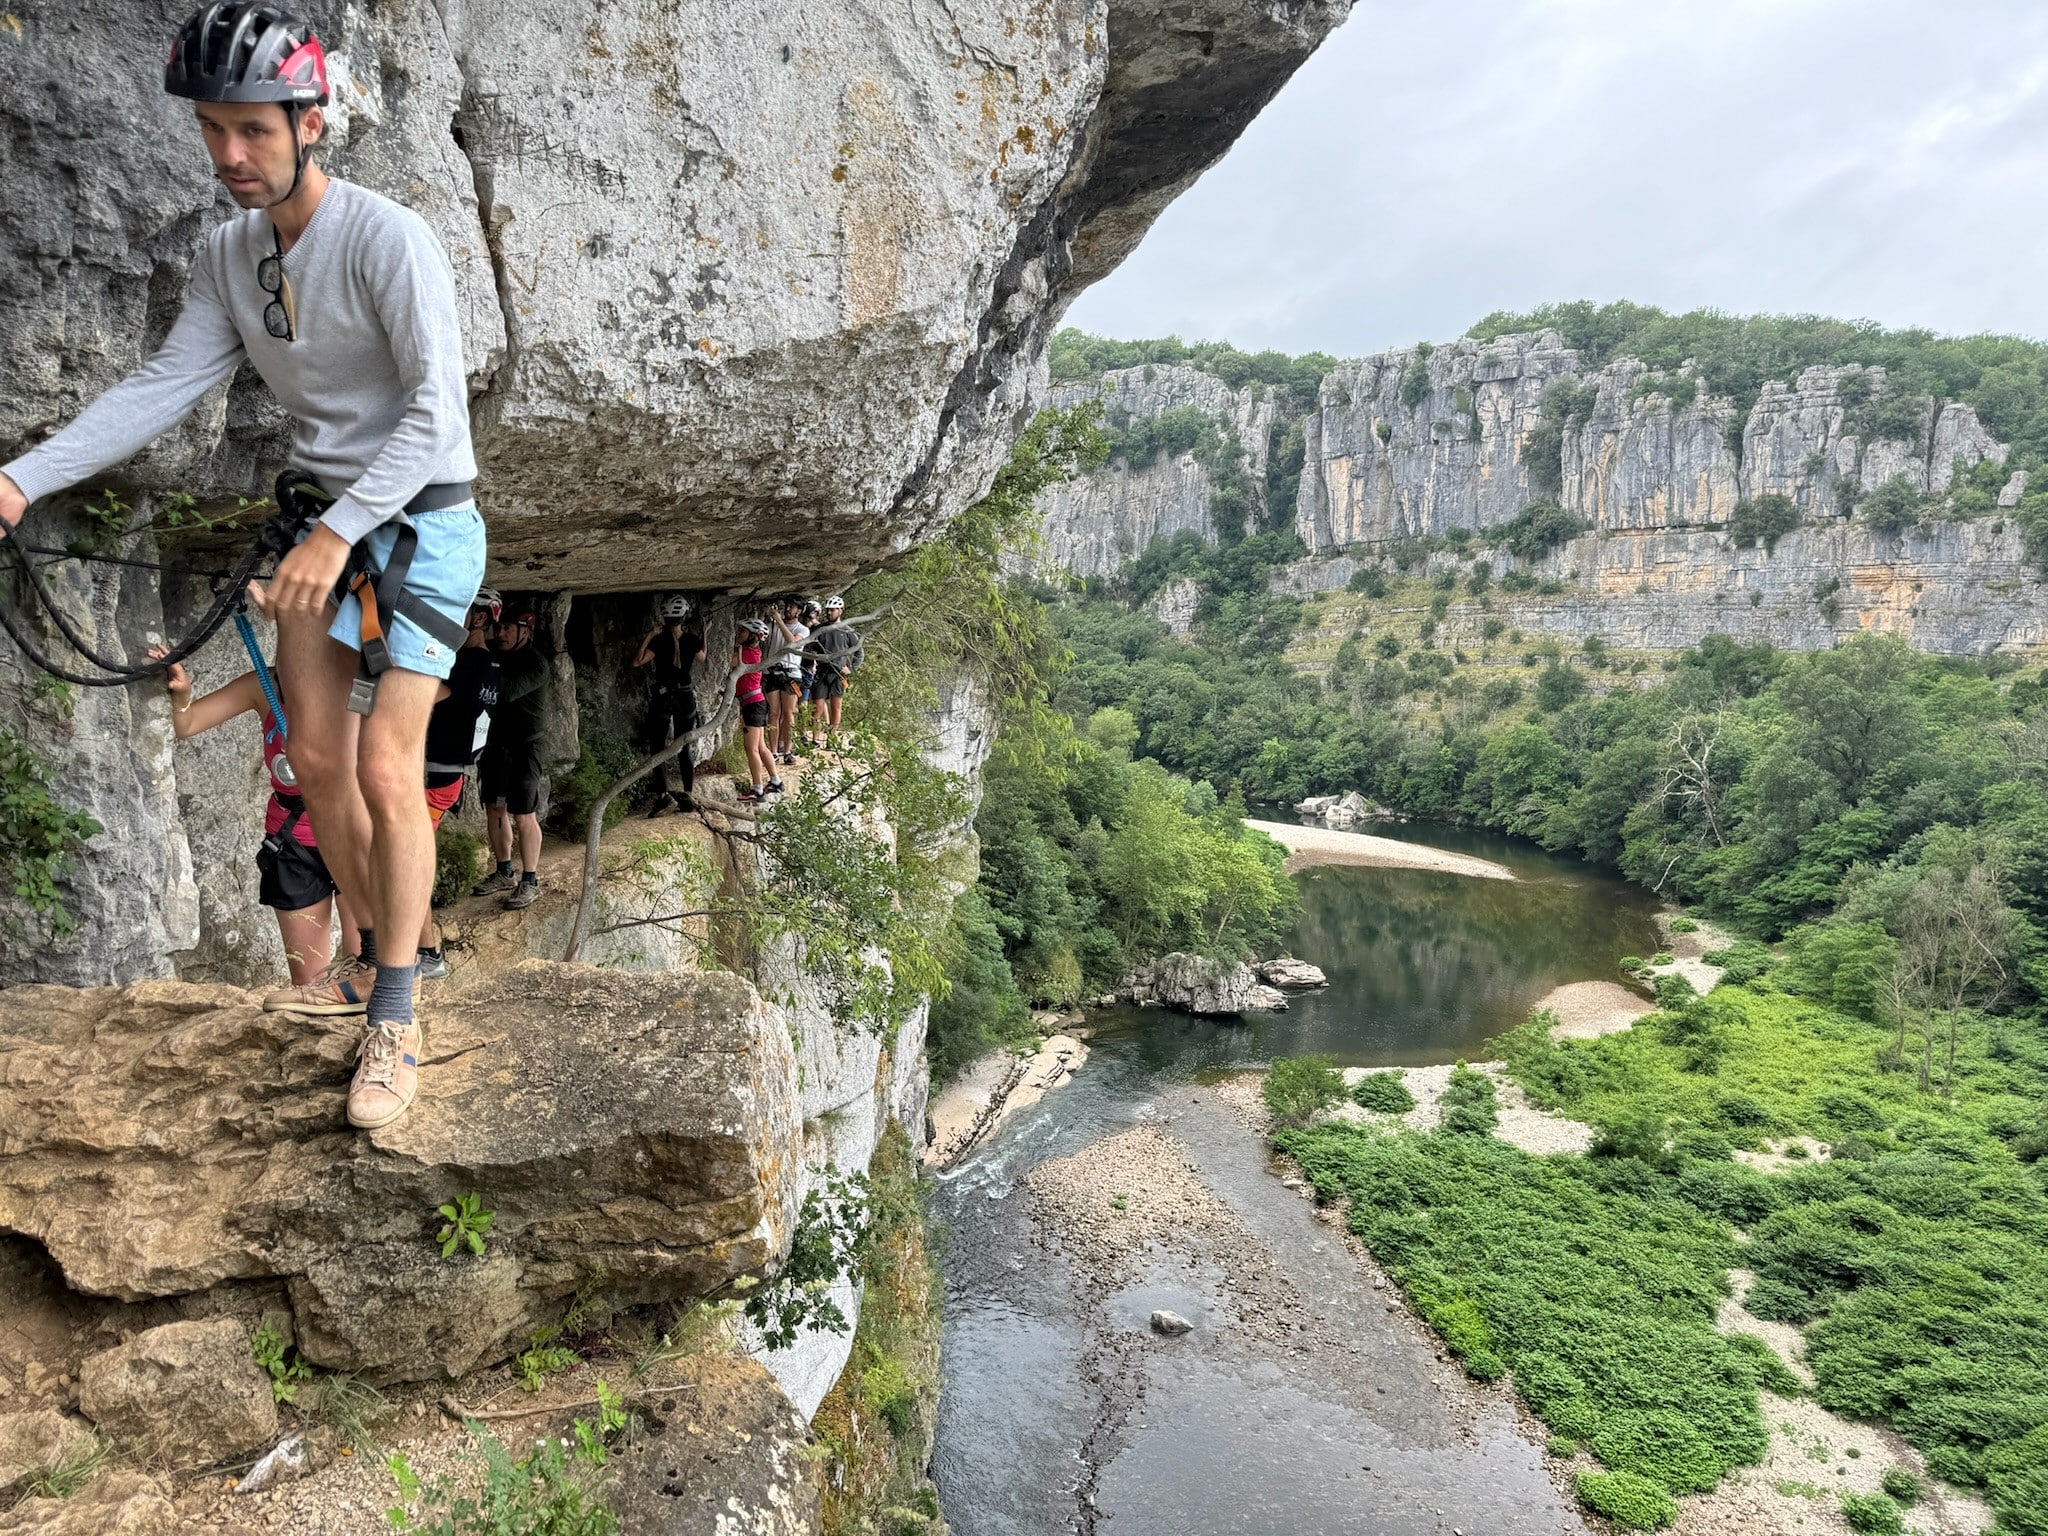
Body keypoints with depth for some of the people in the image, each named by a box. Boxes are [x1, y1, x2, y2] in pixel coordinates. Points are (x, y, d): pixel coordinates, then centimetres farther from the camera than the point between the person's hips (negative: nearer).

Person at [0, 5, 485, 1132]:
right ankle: (369, 949, 27)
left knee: (386, 767, -13)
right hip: (322, 519, 7)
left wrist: (339, 533, -32)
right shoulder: (228, 256, 3)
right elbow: (164, 385, -1)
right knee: (316, 758, 7)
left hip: (421, 522, -7)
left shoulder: (389, 239, -18)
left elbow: (436, 409, -25)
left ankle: (394, 1020, -2)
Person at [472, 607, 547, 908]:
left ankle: (530, 882, 3)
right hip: (497, 742, 7)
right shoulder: (497, 658, 10)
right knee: (496, 808, 12)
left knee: (523, 815, -5)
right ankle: (504, 873, 24)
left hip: (523, 747, -7)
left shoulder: (534, 664, -12)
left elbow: (508, 692, -27)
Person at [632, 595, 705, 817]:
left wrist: (649, 636, -17)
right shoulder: (692, 639, -3)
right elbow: (701, 658, 16)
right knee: (684, 748, 10)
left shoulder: (661, 640, -14)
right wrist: (703, 635, 19)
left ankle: (664, 792, -15)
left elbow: (637, 661, -20)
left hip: (663, 697, -4)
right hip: (686, 696, 4)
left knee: (657, 748, 0)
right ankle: (688, 795, 9)